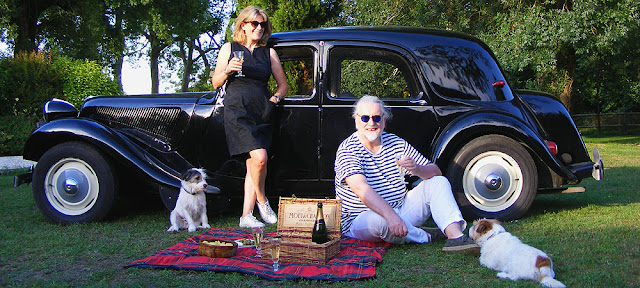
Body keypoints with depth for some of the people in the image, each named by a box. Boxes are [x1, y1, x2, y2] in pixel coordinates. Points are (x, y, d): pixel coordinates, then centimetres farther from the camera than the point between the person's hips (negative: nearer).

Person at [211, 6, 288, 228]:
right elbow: (215, 83, 10)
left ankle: (246, 216, 7)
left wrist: (274, 98, 2)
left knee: (253, 164, 1)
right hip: (237, 111, -3)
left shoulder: (269, 53, 16)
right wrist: (227, 70, -8)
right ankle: (262, 201, 2)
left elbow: (283, 84, 21)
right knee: (259, 157, -21)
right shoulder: (229, 48, 10)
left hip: (261, 114, 3)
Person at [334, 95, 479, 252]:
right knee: (379, 220, -39)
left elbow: (435, 172, 3)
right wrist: (390, 216, -41)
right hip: (360, 220, -5)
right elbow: (361, 188, -28)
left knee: (439, 182, -4)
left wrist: (417, 169, -21)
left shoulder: (396, 143, 5)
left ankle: (456, 237, -24)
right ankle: (424, 236, -9)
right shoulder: (347, 150, -11)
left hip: (400, 211, 6)